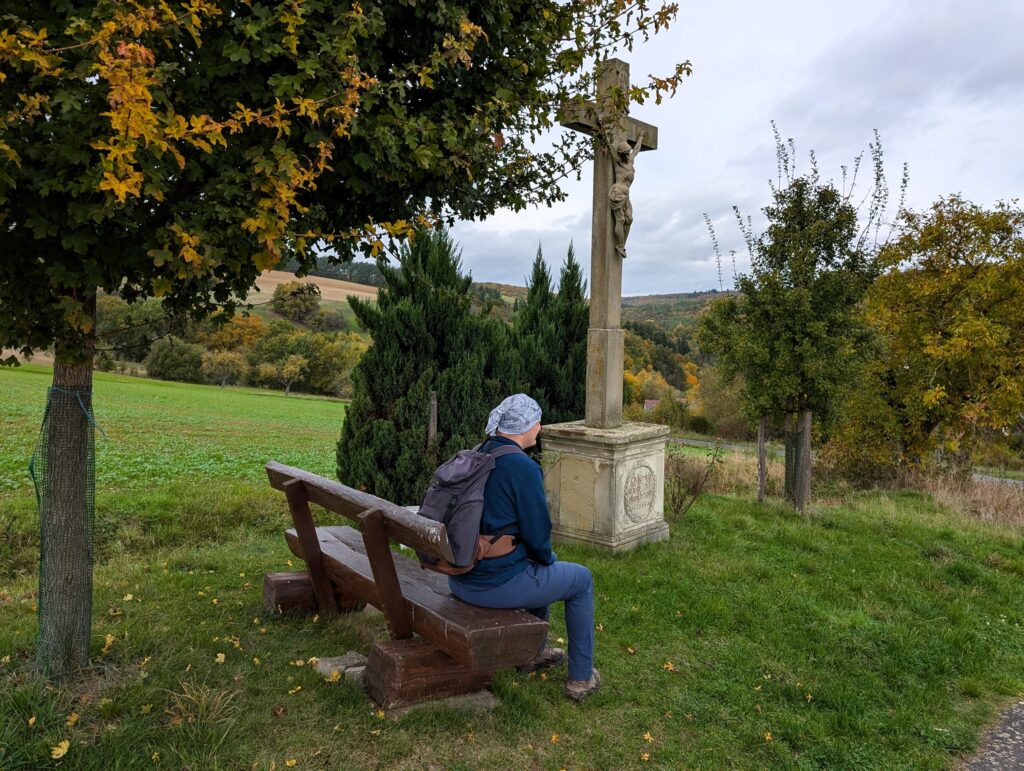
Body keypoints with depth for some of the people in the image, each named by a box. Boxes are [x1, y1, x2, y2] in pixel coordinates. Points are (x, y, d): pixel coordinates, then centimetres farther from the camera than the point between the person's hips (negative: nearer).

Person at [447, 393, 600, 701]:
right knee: (581, 579, 17)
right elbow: (537, 534, -16)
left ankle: (534, 652, 47)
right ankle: (581, 678, 26)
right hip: (498, 585, -8)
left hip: (460, 578, 8)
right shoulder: (523, 468, -20)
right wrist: (548, 558, 7)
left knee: (541, 567, 34)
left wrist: (542, 557, 21)